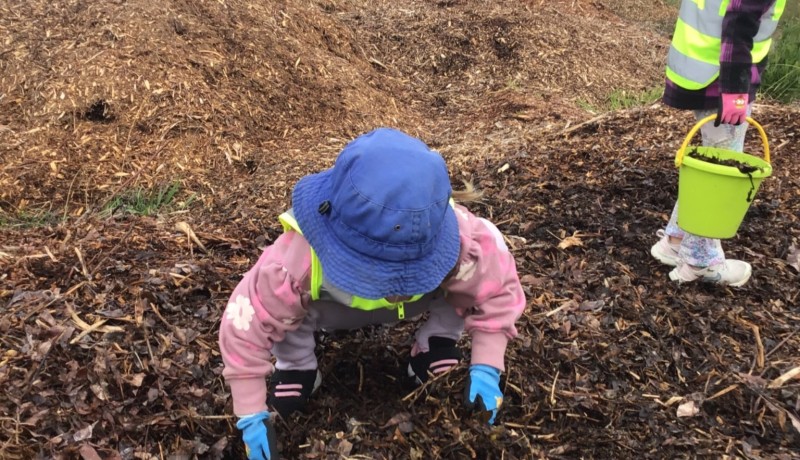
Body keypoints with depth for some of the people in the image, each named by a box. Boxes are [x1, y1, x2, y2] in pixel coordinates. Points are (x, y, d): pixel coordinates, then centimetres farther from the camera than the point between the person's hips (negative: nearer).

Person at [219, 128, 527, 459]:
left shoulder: (459, 241, -41)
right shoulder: (298, 257, -45)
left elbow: (497, 287, -23)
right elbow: (246, 324, -35)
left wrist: (486, 367, -29)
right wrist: (252, 416, -31)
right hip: (335, 313, -2)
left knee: (465, 279, -22)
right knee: (287, 302, -32)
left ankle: (433, 346, 6)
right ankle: (296, 367, 1)